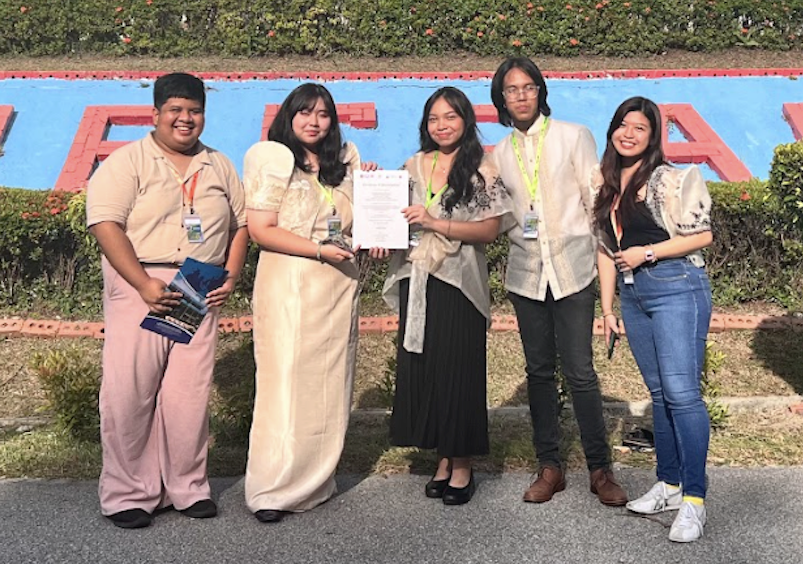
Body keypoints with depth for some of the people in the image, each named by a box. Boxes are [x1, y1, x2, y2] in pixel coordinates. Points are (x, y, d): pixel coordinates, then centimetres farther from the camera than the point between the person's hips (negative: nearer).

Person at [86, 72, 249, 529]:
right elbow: (105, 223, -10)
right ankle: (127, 493, 10)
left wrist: (231, 277, 2)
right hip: (139, 285, -3)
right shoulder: (127, 161, 0)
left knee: (191, 393, 5)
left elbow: (241, 225, 17)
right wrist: (144, 284, -18)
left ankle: (188, 487, 18)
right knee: (129, 390, -3)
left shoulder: (220, 167, 16)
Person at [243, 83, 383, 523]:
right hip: (288, 285, -6)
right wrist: (320, 250, -16)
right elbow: (261, 230, -9)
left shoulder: (343, 162, 16)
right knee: (286, 384, -6)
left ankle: (316, 480, 20)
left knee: (331, 386, 8)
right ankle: (270, 490, 4)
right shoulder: (273, 160, -2)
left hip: (338, 285, 6)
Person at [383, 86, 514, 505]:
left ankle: (462, 466, 15)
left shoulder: (482, 171, 0)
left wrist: (436, 223, -17)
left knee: (459, 372, 1)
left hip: (459, 285, -4)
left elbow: (490, 229, -9)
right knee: (421, 370, 6)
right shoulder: (413, 167, 12)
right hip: (417, 282, 4)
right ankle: (443, 459, 21)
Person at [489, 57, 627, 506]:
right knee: (539, 371, 8)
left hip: (573, 269, -3)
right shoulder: (500, 154, 11)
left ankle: (601, 469, 7)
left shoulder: (574, 137, 2)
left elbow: (596, 201, 1)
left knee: (580, 371, -5)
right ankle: (550, 467, 17)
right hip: (526, 272, 3)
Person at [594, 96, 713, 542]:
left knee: (681, 391, -11)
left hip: (676, 288, -7)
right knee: (659, 392, 12)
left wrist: (647, 252, -14)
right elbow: (606, 249, 15)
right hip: (632, 295, 7)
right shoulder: (608, 186, 13)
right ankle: (669, 486, 21)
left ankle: (694, 501, -5)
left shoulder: (669, 180, -7)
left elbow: (702, 235, -9)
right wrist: (607, 308, 13)